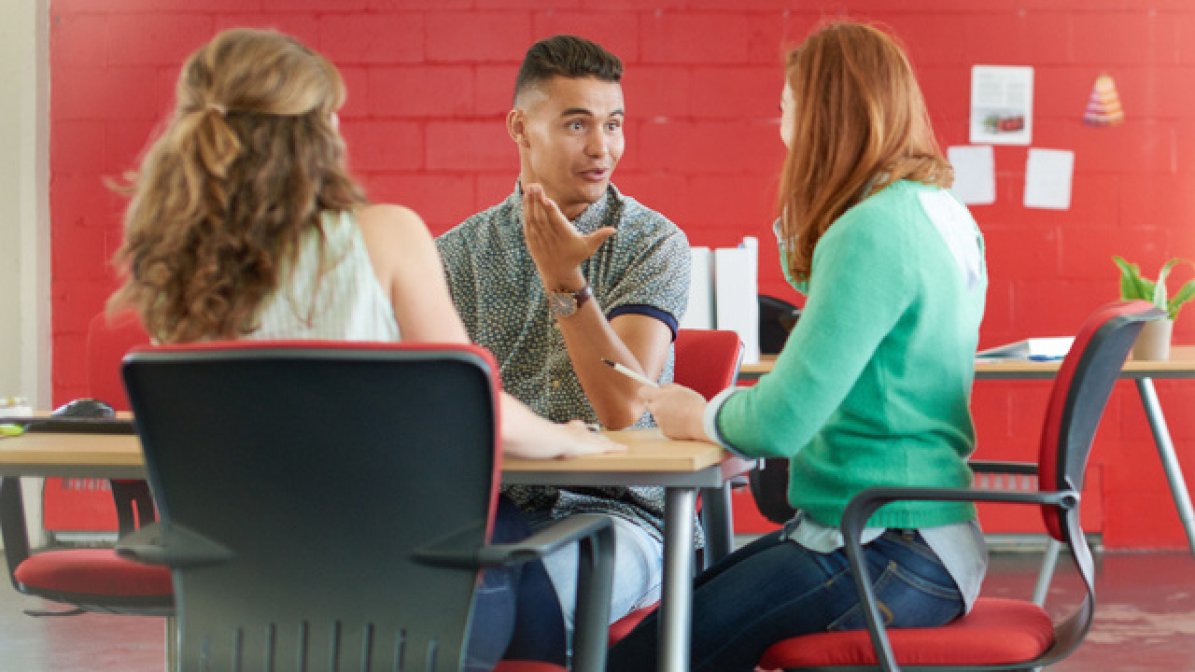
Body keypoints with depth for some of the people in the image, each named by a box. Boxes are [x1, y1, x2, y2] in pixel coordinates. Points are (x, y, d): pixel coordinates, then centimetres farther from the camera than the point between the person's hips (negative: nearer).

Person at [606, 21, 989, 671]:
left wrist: (696, 416, -2)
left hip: (888, 557, -10)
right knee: (676, 609, 16)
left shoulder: (872, 231, -20)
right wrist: (801, 238, 20)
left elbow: (781, 422, -23)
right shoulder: (942, 214, 11)